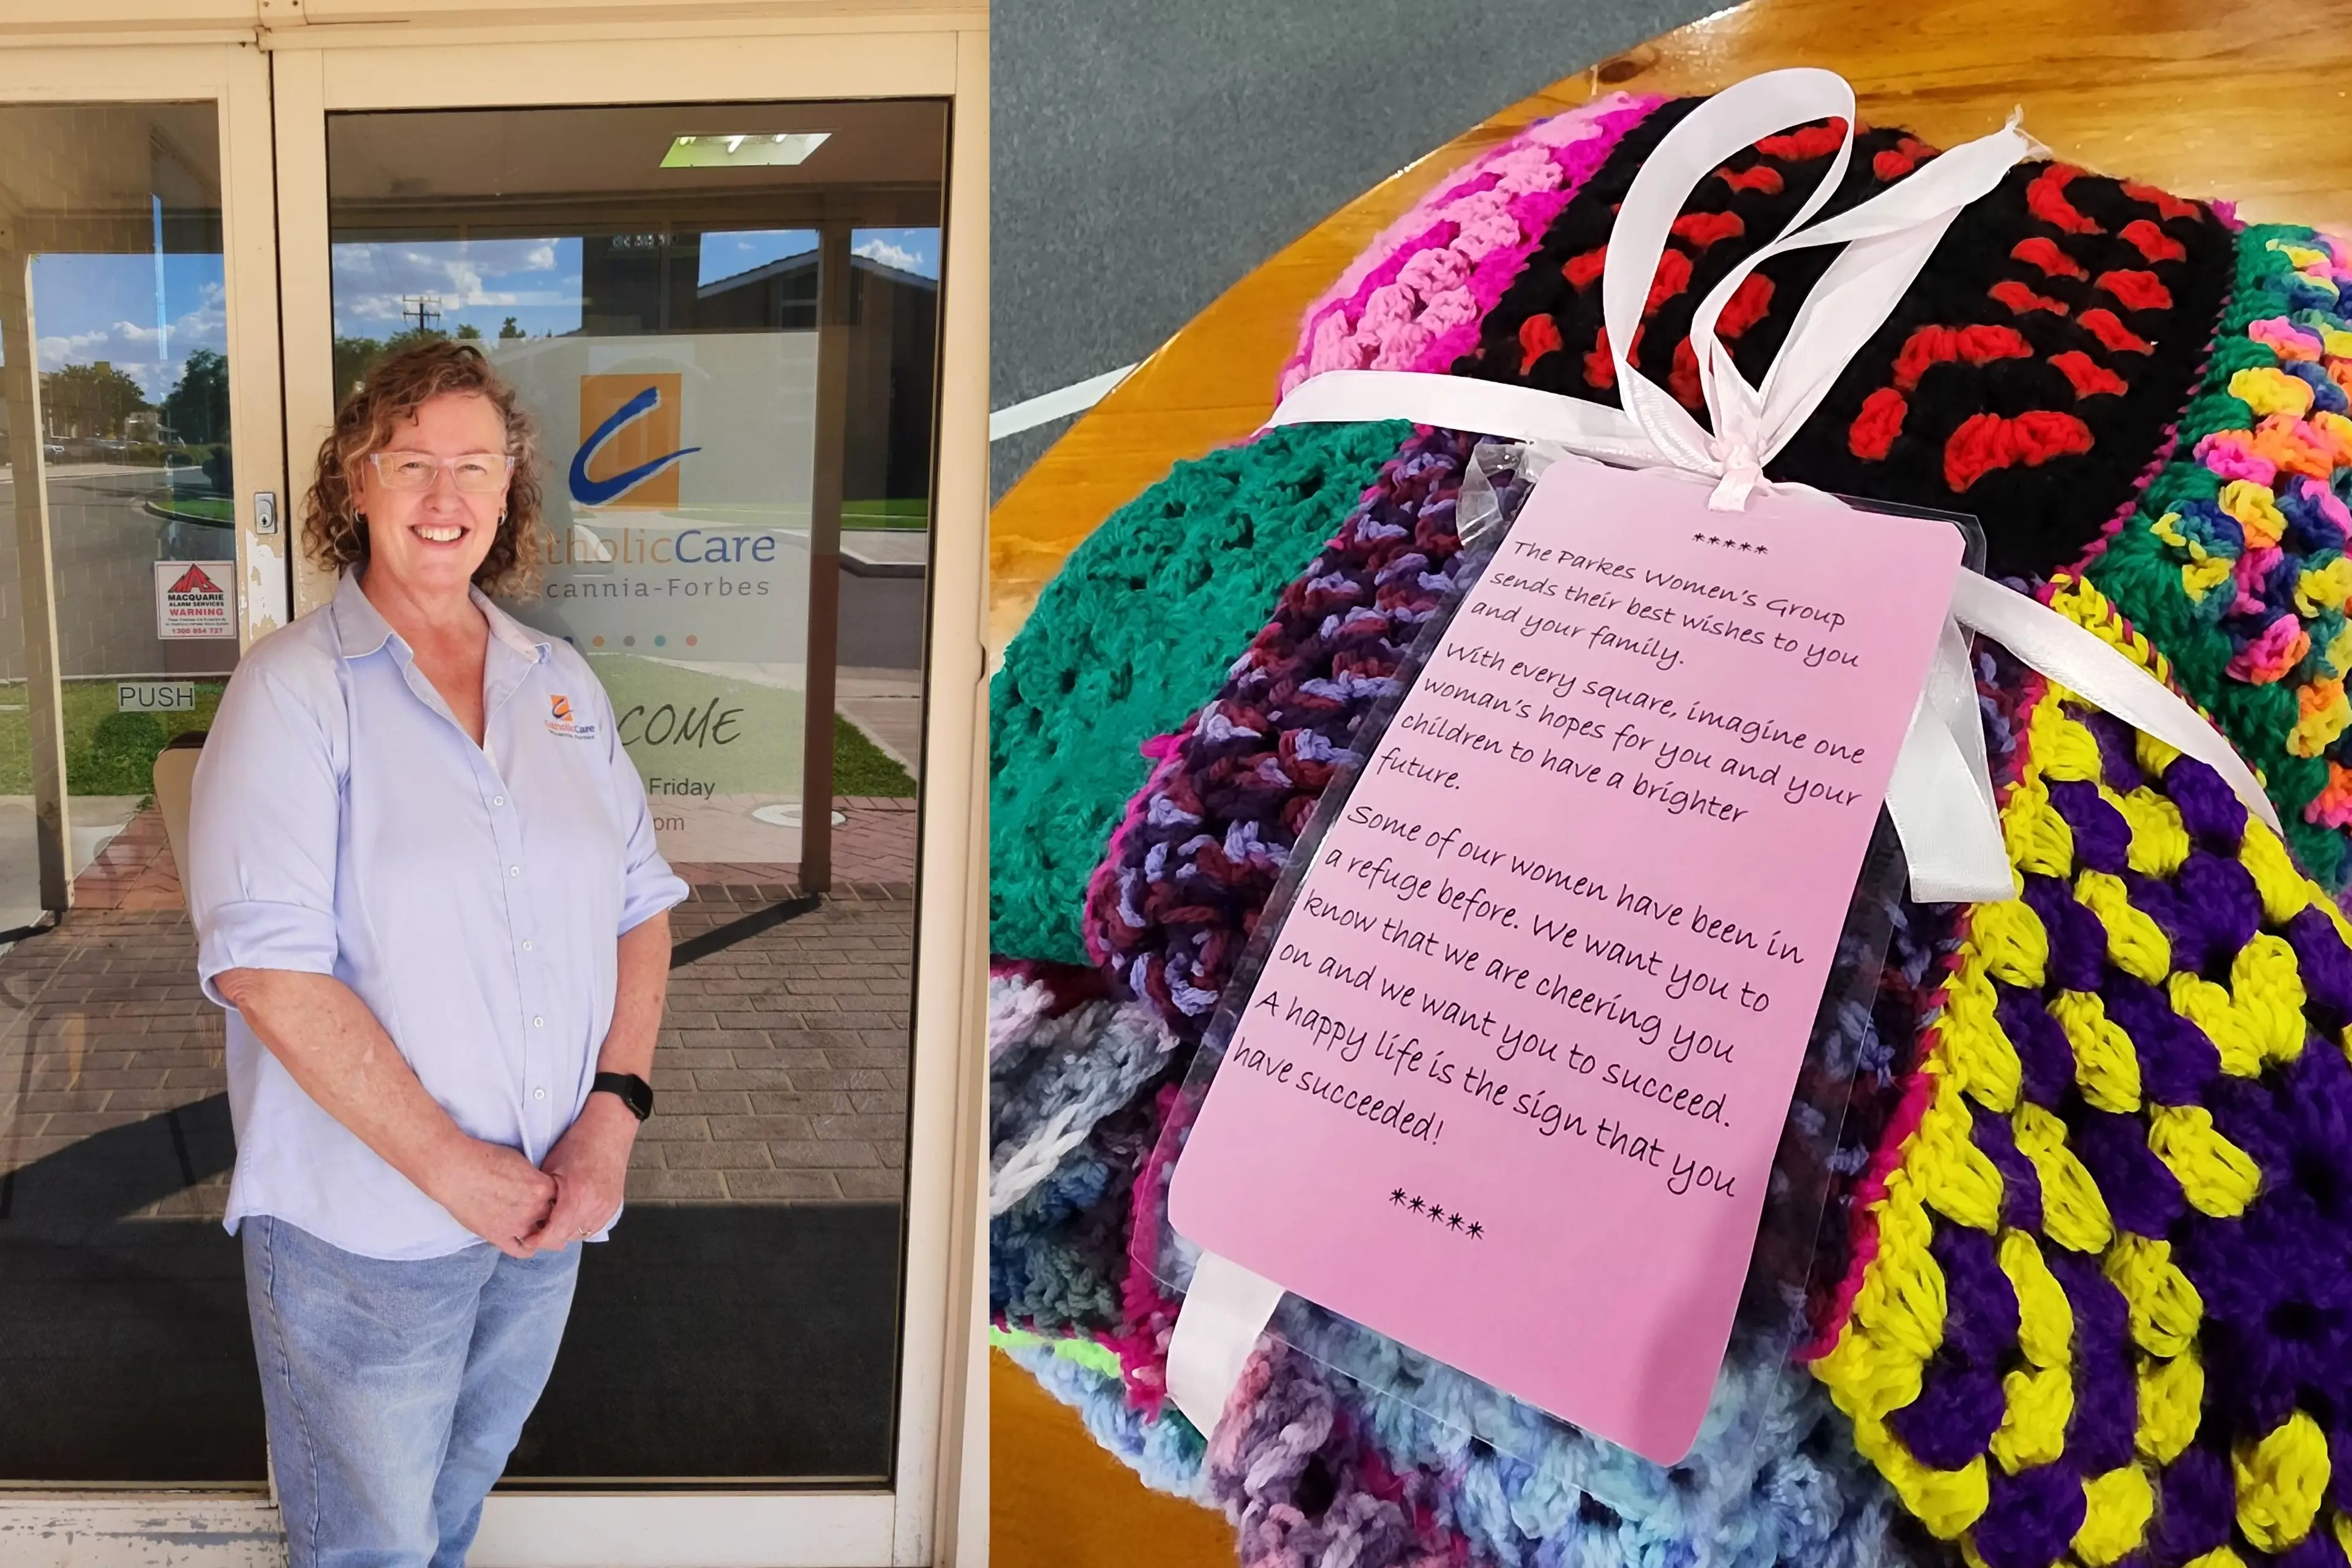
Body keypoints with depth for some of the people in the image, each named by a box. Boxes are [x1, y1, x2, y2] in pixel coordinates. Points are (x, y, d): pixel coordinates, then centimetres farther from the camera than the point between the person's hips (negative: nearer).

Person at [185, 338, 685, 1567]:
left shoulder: (562, 682, 3)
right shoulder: (293, 688, -12)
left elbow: (641, 902, 3)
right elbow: (264, 963, -19)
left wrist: (615, 1108, -10)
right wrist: (449, 1166, -20)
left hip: (547, 1213, 4)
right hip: (362, 1227, -4)